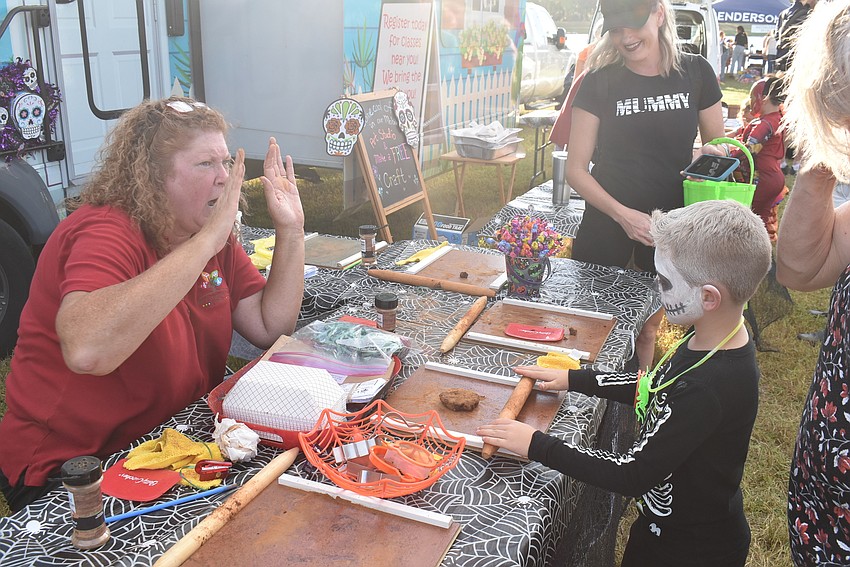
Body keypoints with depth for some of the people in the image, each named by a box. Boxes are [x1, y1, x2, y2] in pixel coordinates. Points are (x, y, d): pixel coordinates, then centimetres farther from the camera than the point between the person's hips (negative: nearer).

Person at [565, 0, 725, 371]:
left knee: (650, 326, 17)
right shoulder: (600, 82, -9)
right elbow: (576, 169, -9)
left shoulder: (695, 72, -4)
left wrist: (710, 154, -16)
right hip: (606, 221, -1)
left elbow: (717, 146, 9)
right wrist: (622, 214, -21)